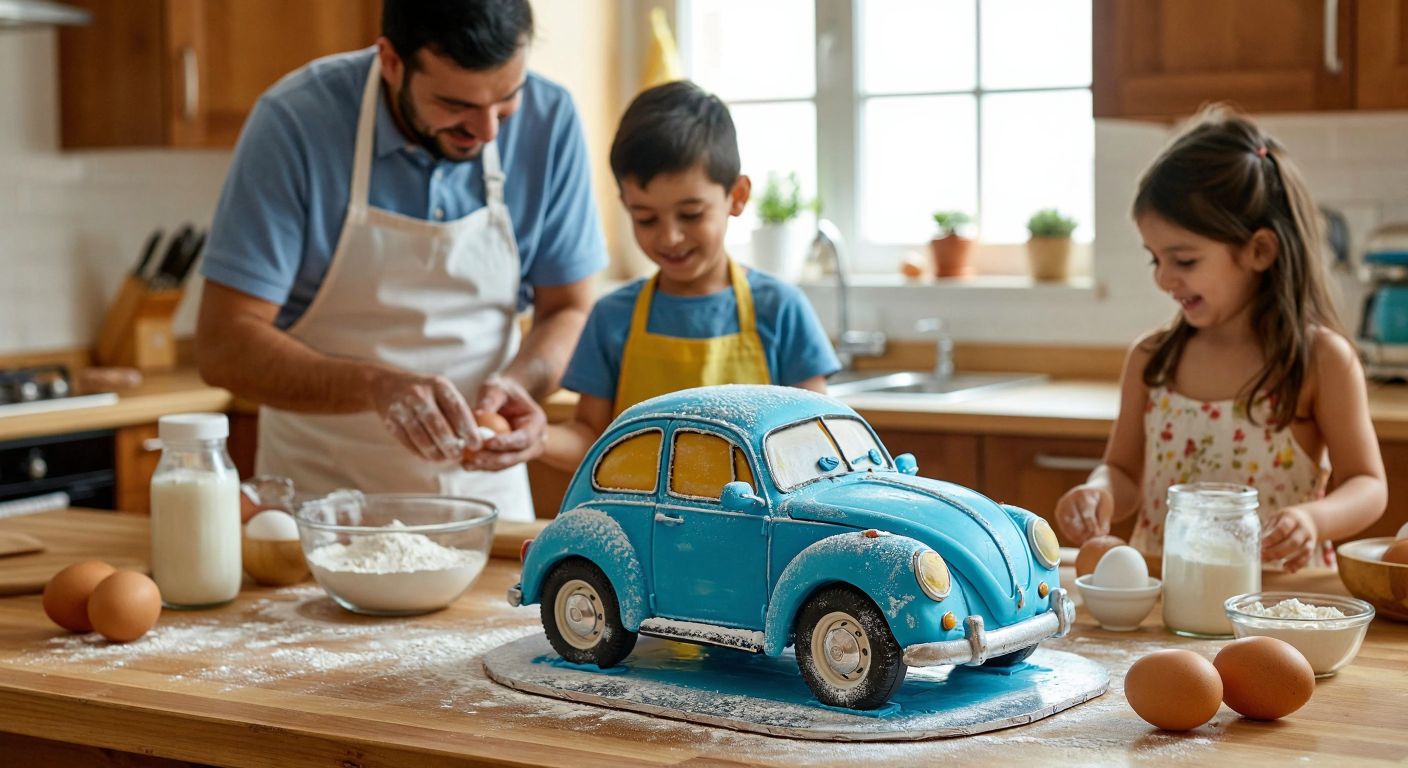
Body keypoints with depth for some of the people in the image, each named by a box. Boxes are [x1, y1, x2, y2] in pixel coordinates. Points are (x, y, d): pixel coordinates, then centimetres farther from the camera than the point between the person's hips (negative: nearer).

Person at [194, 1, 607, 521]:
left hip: (481, 485, 2)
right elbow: (224, 346, -15)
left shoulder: (549, 120, -7)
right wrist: (374, 385, -30)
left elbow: (568, 309, 3)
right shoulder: (294, 123, -15)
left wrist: (520, 381, -18)